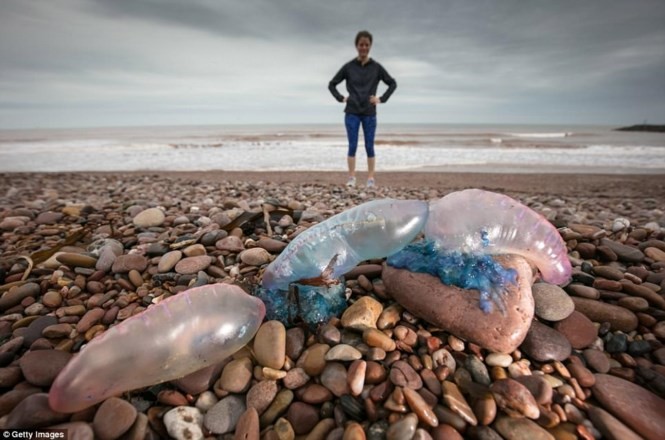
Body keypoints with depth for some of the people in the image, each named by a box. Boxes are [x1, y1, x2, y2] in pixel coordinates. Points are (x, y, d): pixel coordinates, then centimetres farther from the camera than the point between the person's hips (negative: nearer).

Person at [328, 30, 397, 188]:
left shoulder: (376, 67, 5)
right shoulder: (348, 67, 4)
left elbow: (393, 83, 14)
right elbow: (332, 84, 12)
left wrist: (382, 99, 3)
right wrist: (341, 98, 0)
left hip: (369, 113, 0)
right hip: (352, 113, 0)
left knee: (369, 146, 1)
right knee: (352, 146, -3)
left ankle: (371, 179, 5)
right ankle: (351, 178, 3)